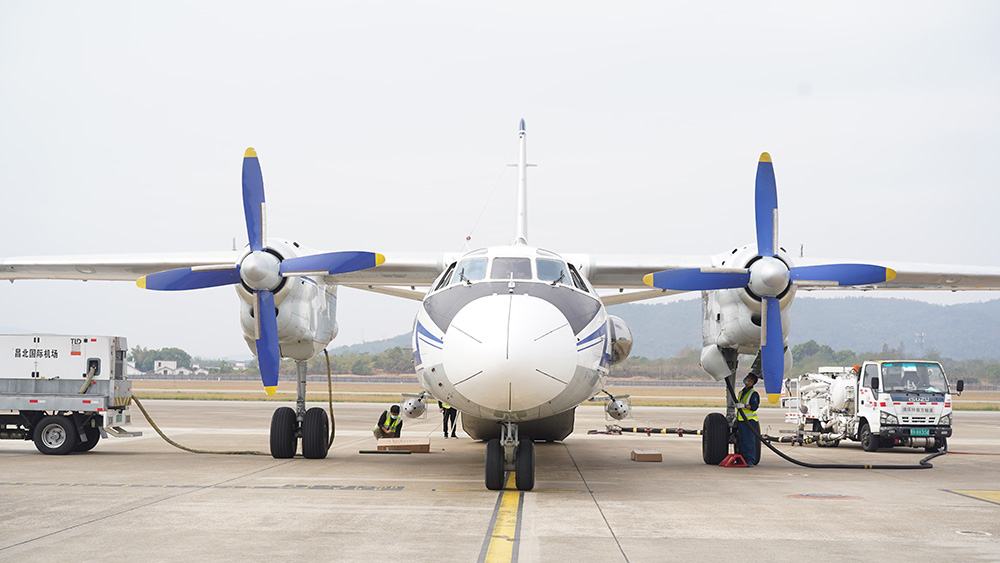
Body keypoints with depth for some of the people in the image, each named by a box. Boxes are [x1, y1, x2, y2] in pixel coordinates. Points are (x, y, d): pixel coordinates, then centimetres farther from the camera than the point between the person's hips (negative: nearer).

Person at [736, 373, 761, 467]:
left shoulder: (753, 394, -7)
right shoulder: (741, 392, 19)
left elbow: (754, 406, -18)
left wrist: (744, 405, -30)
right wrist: (736, 419, 26)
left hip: (749, 421, -8)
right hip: (741, 421, 8)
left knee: (750, 441, -10)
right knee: (742, 441, 7)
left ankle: (751, 461, -10)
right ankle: (744, 459, 11)